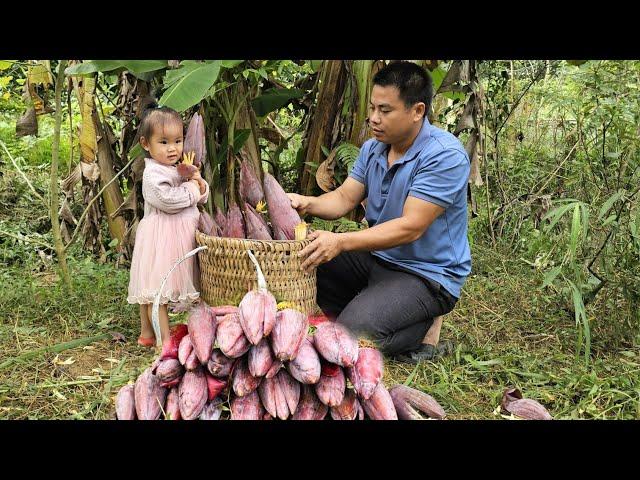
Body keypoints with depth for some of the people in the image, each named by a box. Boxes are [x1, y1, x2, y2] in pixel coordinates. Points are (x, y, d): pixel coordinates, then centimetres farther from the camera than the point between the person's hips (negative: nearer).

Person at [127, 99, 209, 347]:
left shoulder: (178, 169, 14)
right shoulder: (153, 173, -14)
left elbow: (202, 196, 16)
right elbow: (168, 200, -27)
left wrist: (198, 181, -6)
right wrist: (191, 187, -12)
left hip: (178, 236, 9)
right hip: (160, 237, -9)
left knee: (151, 289, 17)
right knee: (157, 289, -5)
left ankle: (146, 333, 25)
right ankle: (164, 339, -3)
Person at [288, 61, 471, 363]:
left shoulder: (445, 156, -22)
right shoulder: (372, 148, 5)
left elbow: (410, 228, -28)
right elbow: (345, 198, 3)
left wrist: (341, 242, -35)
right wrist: (307, 204, -20)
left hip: (426, 273, -8)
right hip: (377, 257, 8)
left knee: (353, 332, -27)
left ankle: (423, 328, 2)